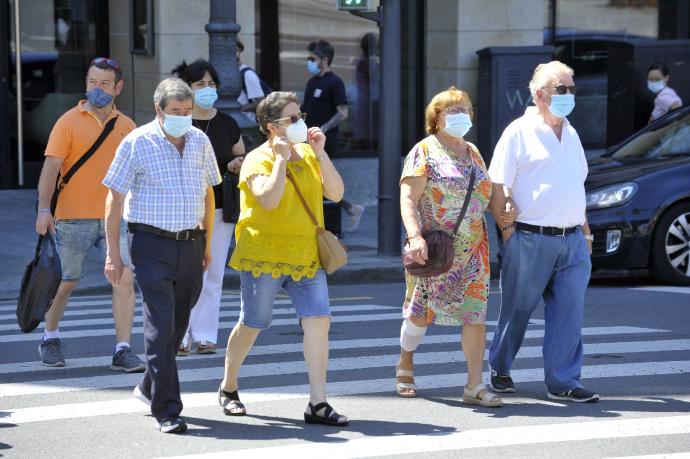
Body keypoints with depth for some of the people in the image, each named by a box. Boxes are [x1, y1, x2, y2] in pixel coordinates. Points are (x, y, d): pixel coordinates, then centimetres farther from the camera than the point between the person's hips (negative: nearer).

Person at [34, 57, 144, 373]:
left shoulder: (126, 126, 9)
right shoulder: (69, 122, -3)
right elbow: (51, 167, -8)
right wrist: (44, 209, -18)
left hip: (114, 217, 3)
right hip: (73, 217, -2)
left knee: (124, 278, -11)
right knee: (66, 283, 9)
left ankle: (123, 351, -5)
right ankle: (50, 339, 32)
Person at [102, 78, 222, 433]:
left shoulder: (200, 141, 8)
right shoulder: (137, 143, -6)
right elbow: (115, 199, -4)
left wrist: (207, 243, 17)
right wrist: (113, 253, -7)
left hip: (191, 243, 5)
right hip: (153, 243, -5)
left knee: (178, 324, 12)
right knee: (160, 326, -11)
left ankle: (149, 387, 32)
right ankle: (166, 410, -10)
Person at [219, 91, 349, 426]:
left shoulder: (308, 154, 11)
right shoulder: (257, 159, -7)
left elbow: (336, 194, 2)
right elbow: (269, 199, -25)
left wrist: (320, 153, -5)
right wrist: (281, 157, -19)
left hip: (306, 256, 5)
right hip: (264, 256, -5)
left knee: (319, 321, -9)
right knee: (252, 325, 6)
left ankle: (318, 403, -7)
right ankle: (228, 388, 29)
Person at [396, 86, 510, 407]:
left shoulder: (472, 152, 16)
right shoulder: (425, 152, -5)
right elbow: (408, 198, -14)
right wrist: (415, 236, -27)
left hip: (472, 249, 5)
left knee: (475, 314, -4)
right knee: (422, 312, 5)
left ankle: (475, 386, -3)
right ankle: (405, 366, 30)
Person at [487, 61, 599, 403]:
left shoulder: (570, 134, 16)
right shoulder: (518, 133, -5)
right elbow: (497, 187, -6)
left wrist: (585, 231, 19)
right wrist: (508, 230, -10)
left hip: (572, 240, 6)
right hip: (531, 240, -5)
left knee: (569, 312, 0)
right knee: (517, 310, 5)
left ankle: (563, 381, 3)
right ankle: (499, 370, 22)